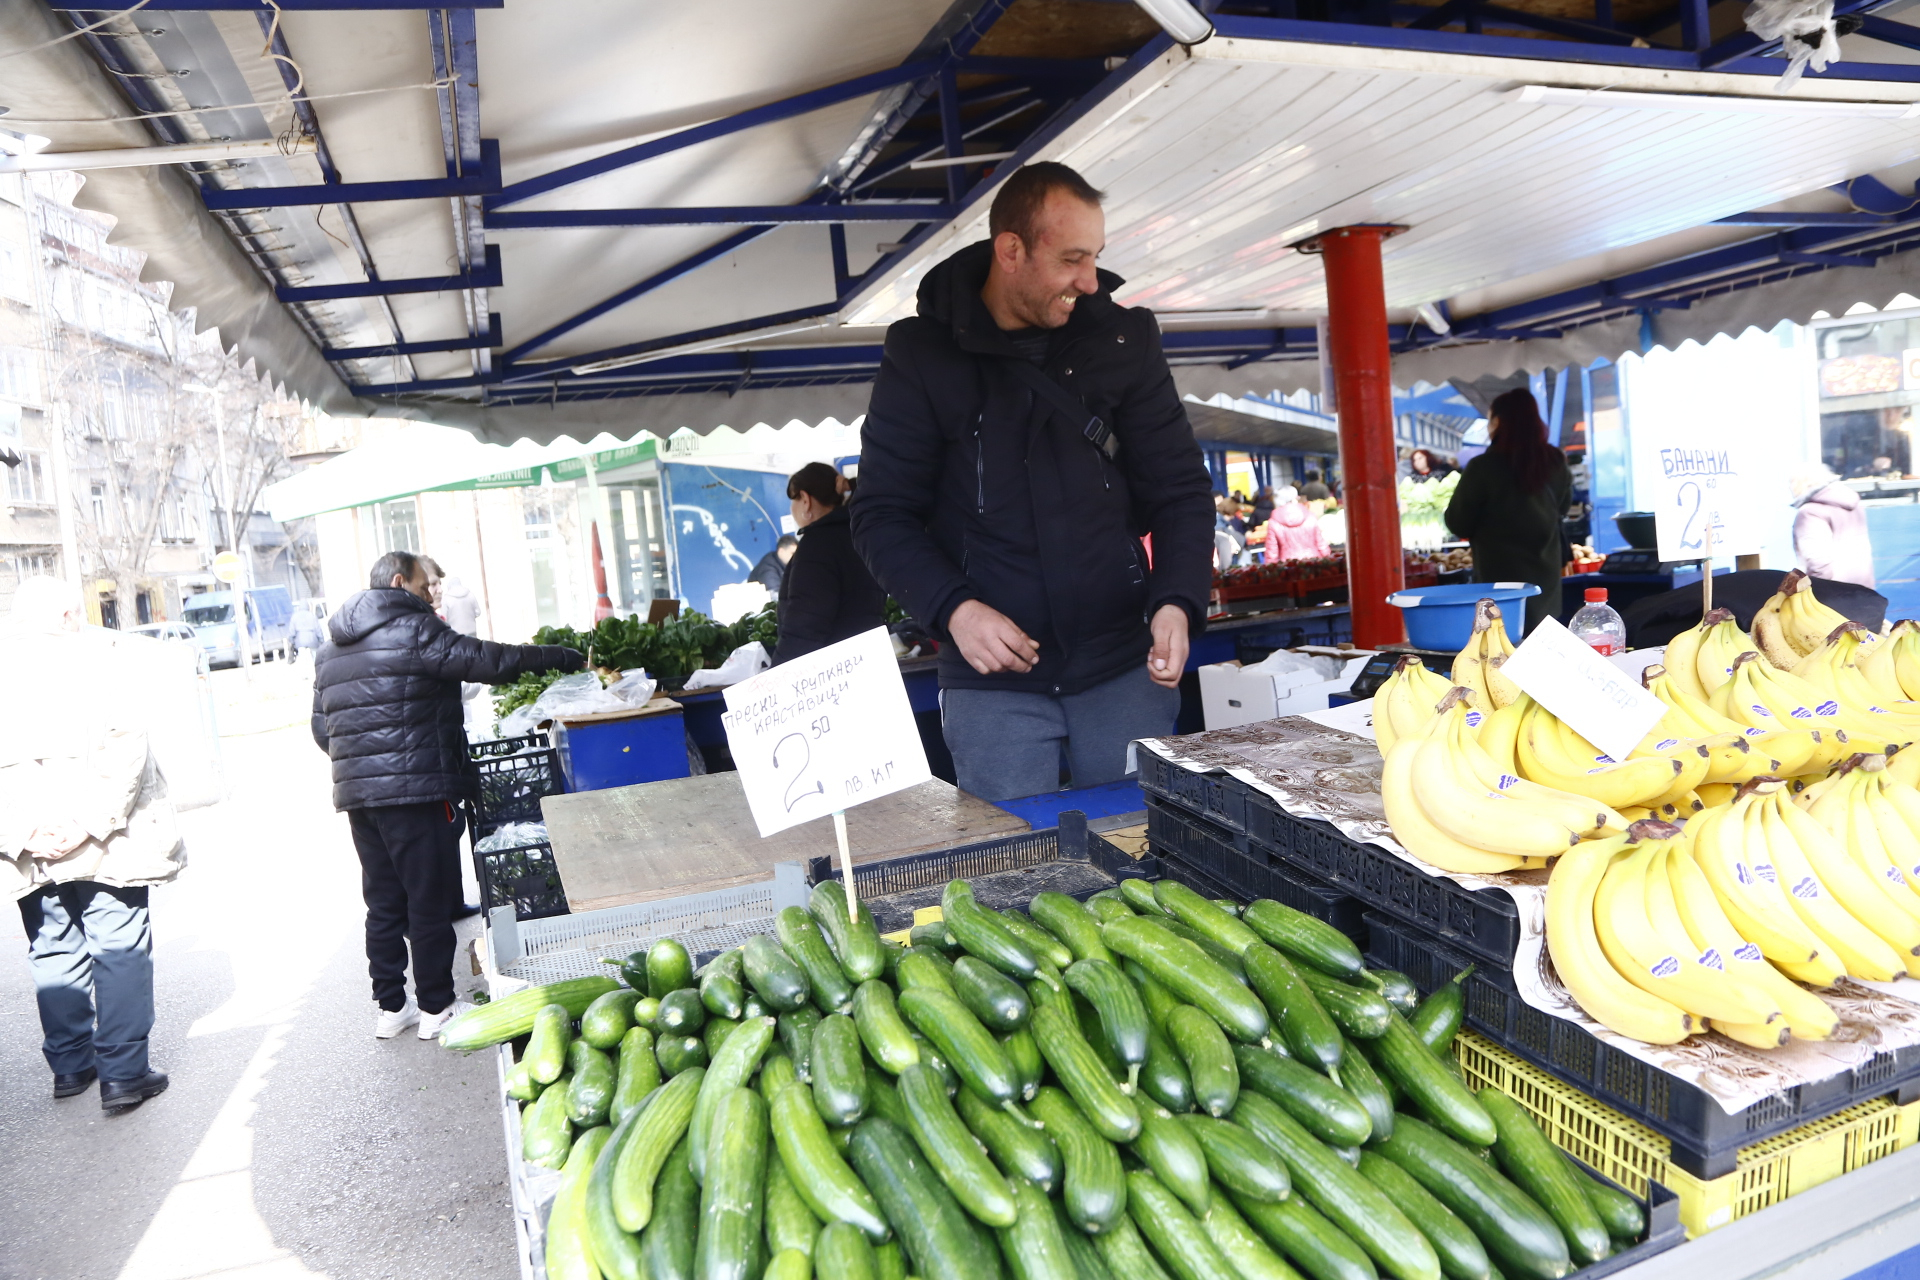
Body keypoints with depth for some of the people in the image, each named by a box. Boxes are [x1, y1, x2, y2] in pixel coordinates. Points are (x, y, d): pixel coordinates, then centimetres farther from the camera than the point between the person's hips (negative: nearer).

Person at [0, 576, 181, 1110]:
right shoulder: (89, 661, -8)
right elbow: (123, 747, -17)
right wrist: (91, 821, -15)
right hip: (104, 845, -4)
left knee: (54, 953, 16)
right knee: (119, 952, 2)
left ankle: (69, 1066, 26)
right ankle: (123, 1073, 4)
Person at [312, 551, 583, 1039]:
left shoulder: (331, 648, 17)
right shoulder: (413, 630, -9)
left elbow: (321, 727, 19)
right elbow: (489, 661, -14)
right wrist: (569, 659, -9)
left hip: (355, 793, 8)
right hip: (416, 791, -8)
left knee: (383, 903, 15)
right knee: (431, 902, 2)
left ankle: (390, 1007, 22)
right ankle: (436, 1008, 9)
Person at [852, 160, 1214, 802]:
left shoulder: (1125, 336, 3)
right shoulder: (922, 354, -2)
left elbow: (1179, 488, 5)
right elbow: (884, 513, -1)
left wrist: (1177, 600, -13)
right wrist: (953, 609, -18)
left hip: (1125, 668, 2)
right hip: (991, 682, -1)